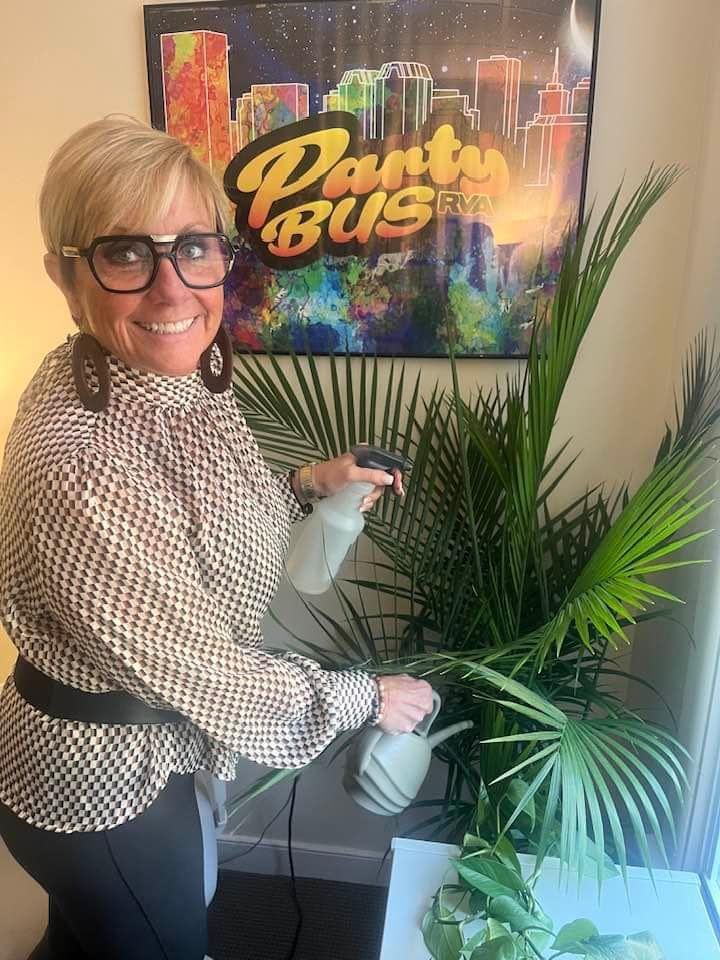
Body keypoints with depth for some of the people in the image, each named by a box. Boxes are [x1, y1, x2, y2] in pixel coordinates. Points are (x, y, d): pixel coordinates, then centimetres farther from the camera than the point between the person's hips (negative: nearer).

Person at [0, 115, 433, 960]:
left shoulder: (176, 380, -9)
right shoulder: (77, 464, -36)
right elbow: (197, 668, -27)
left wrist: (310, 485, -4)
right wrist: (367, 696, -14)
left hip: (132, 743, 7)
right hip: (100, 781, -6)